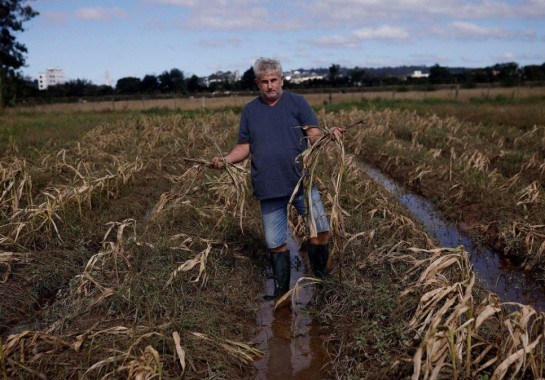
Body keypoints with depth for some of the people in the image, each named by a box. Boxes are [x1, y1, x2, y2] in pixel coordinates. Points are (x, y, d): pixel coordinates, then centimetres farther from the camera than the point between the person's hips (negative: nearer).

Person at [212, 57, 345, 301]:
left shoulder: (297, 103, 4)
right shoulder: (249, 111, 11)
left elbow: (314, 135, -4)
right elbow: (244, 146, 11)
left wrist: (330, 134, -26)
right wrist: (225, 160, -8)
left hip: (301, 182, -2)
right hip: (268, 189, 2)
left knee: (321, 229, -11)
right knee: (276, 243, 9)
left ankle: (319, 277, 14)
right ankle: (281, 290, 25)